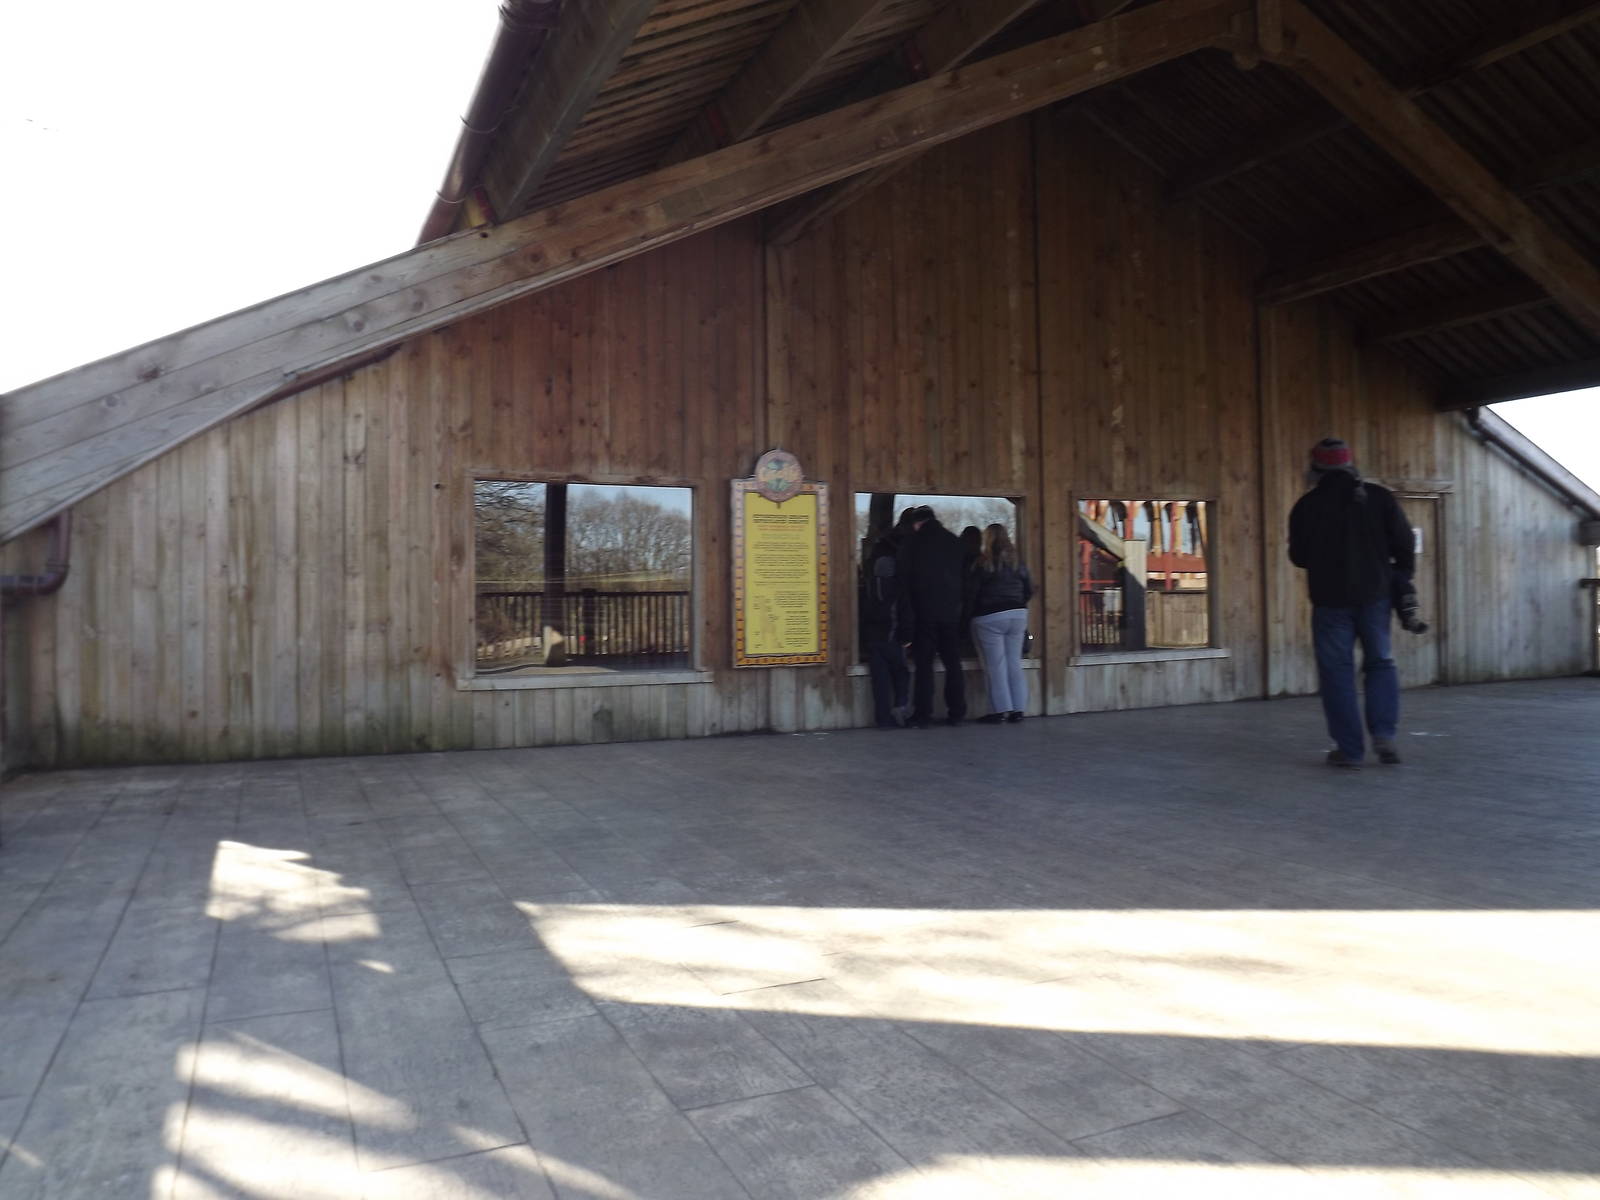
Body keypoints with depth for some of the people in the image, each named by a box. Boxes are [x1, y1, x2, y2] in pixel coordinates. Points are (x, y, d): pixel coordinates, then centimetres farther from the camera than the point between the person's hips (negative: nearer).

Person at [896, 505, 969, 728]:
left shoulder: (911, 544, -2)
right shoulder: (955, 542, 8)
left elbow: (904, 584, -4)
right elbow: (965, 580, 11)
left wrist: (905, 622, -2)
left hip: (924, 614, -3)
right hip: (952, 613, 3)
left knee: (923, 664, 1)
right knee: (953, 664, 9)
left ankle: (923, 715, 0)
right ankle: (956, 713, 11)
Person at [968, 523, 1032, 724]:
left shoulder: (982, 562, -9)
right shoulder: (1016, 561, 7)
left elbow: (972, 592, -9)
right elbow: (1029, 589, 11)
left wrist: (970, 612, 4)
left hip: (989, 617, -5)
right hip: (1018, 615, 5)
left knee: (995, 665, 0)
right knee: (1014, 663, 9)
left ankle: (1000, 710, 0)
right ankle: (1017, 709, 11)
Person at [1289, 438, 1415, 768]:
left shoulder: (1307, 506, -4)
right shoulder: (1379, 497, 1)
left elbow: (1298, 556, 3)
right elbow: (1404, 542, 1)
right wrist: (1402, 576, 15)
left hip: (1331, 599, -2)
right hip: (1375, 595, 2)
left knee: (1337, 671, 4)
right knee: (1380, 662, 16)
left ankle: (1349, 749, 2)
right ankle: (1383, 733, 2)